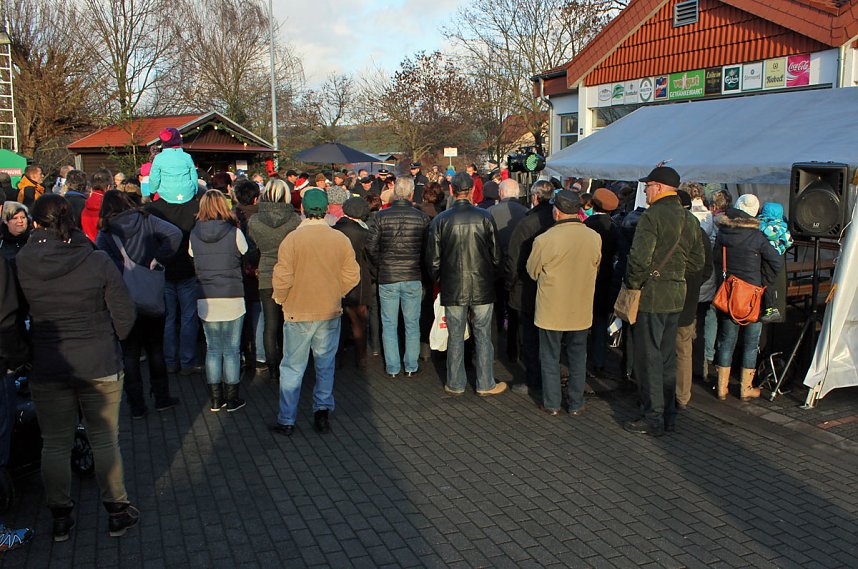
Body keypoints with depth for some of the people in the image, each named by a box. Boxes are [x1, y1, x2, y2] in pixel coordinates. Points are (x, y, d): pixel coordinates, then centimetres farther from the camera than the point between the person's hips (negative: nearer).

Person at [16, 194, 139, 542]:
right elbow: (125, 314, -8)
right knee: (105, 440, 11)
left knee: (55, 444, 14)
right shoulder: (98, 262, -12)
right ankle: (116, 511, 22)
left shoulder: (22, 264, -9)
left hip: (46, 369, 1)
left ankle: (60, 517, 26)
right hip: (99, 366, -1)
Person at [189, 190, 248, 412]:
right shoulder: (234, 232, -9)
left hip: (206, 300, 3)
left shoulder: (194, 234, 0)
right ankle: (232, 399, 13)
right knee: (232, 350, 7)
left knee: (212, 349, 12)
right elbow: (246, 255, 1)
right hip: (232, 298, -3)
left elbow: (193, 261, 8)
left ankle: (216, 399, 17)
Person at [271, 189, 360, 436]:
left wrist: (280, 299, 5)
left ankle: (286, 421, 15)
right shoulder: (341, 239, -4)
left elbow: (282, 278, -15)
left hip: (298, 313, -2)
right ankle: (323, 410, 17)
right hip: (330, 313, 2)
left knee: (293, 368, 8)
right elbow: (352, 276, 0)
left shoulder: (292, 239, -13)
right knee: (326, 365, 18)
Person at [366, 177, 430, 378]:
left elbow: (371, 246, -6)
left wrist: (381, 266, 9)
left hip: (387, 278, 0)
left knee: (389, 325, 10)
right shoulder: (422, 217, -5)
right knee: (412, 324, 12)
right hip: (413, 278, 1)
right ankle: (411, 366, 19)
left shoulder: (382, 216, -6)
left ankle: (392, 367, 15)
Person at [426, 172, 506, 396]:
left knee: (455, 337, 10)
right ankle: (485, 384, 17)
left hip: (453, 288, 0)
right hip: (482, 287, 0)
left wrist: (439, 281, 14)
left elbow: (433, 259, -2)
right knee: (483, 336, 10)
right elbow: (496, 254, 0)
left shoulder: (440, 220, -6)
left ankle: (456, 384, 19)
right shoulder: (484, 217, -7)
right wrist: (492, 277, 15)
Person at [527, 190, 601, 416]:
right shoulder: (595, 238, -7)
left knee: (550, 357, 12)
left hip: (551, 310, -3)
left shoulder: (545, 240, -19)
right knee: (578, 357, 16)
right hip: (581, 310, 3)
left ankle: (552, 404, 20)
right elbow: (595, 269, 8)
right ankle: (576, 404, 24)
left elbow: (533, 271, -4)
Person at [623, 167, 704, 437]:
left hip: (652, 295, -8)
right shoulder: (690, 219, 9)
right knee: (667, 357, 16)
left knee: (649, 357, 0)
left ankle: (652, 419, 6)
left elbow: (639, 258, -23)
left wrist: (632, 283, -8)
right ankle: (669, 414, 24)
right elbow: (697, 260, 14)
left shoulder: (652, 216, -15)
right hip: (677, 296, 8)